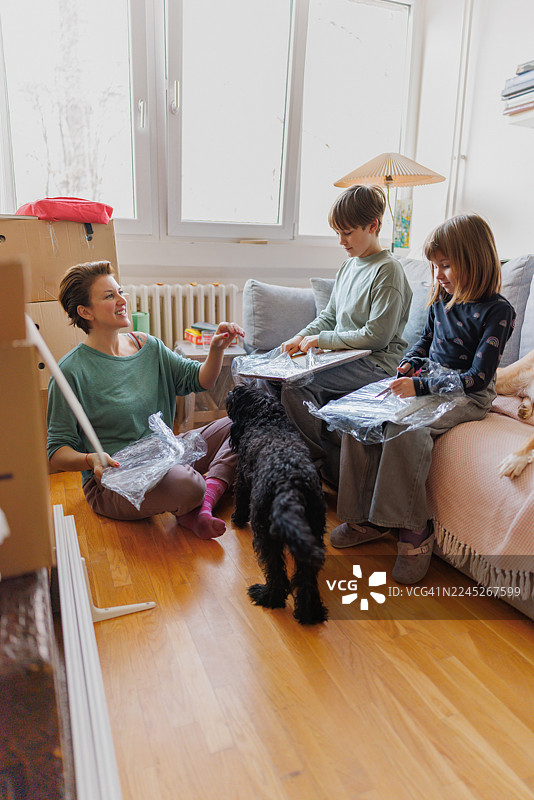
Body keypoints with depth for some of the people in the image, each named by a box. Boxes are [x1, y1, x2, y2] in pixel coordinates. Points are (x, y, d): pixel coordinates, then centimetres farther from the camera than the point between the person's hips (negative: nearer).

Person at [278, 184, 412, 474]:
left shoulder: (387, 270, -12)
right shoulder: (348, 265, 15)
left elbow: (376, 337, -18)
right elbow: (329, 316, 21)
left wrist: (320, 340, -14)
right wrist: (302, 337, 2)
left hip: (377, 364, -9)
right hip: (345, 355, 9)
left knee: (296, 387, -26)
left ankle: (324, 462, -9)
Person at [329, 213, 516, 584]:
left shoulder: (497, 311, -13)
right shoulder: (442, 298, 8)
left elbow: (477, 378, -18)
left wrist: (420, 386, -25)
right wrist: (409, 365, 4)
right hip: (426, 384, 7)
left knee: (403, 428, -36)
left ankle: (415, 532, -21)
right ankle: (366, 518, -9)